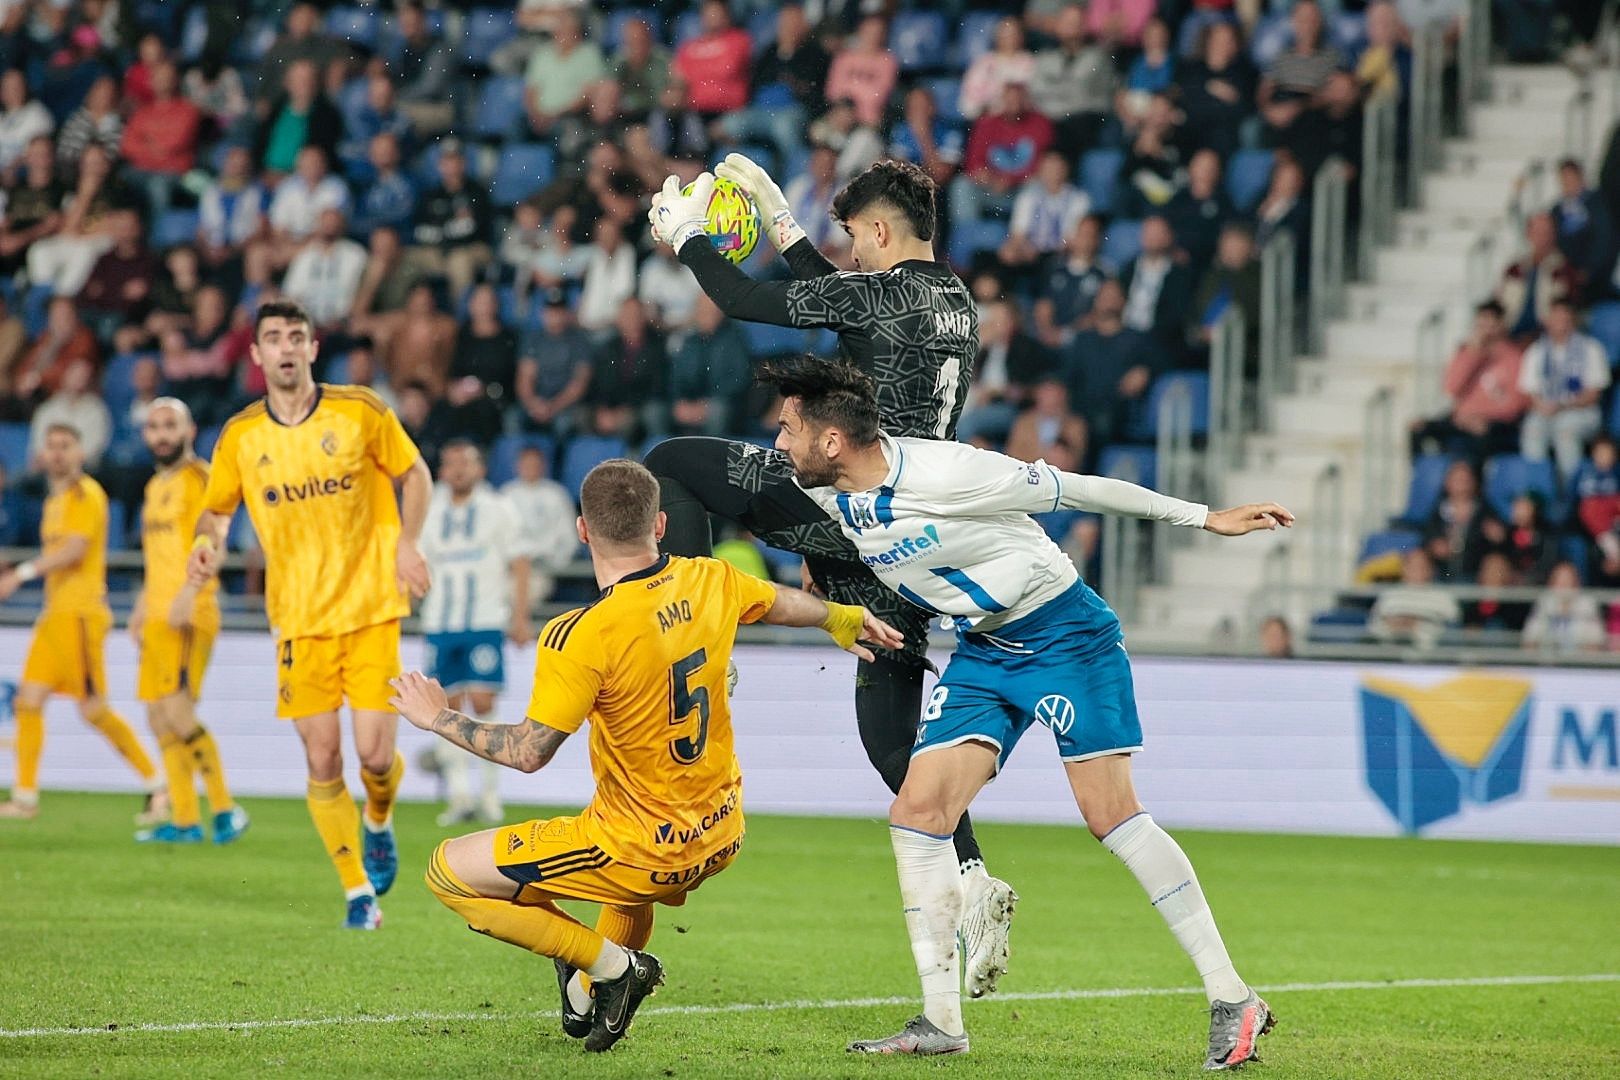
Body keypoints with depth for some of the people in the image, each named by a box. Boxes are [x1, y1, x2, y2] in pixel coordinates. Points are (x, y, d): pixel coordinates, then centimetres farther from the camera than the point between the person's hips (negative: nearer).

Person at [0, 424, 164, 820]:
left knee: (94, 709, -9)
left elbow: (74, 550, -19)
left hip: (80, 612, -9)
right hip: (54, 613, 9)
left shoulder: (86, 494, -8)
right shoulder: (54, 501, 20)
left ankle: (156, 786, -1)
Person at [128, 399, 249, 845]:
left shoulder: (198, 477, -7)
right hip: (159, 617, 9)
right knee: (158, 716, 6)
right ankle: (184, 821, 11)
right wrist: (142, 606, 25)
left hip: (191, 615, -9)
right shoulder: (155, 486, 20)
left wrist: (188, 592, -31)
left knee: (177, 711, -18)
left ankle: (224, 808, -10)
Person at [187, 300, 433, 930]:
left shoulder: (360, 411, -4)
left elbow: (414, 474, 8)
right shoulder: (240, 436, 1)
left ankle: (379, 823, 28)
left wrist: (407, 544, -7)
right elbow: (217, 509, 14)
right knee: (323, 761, -3)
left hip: (371, 608, -1)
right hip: (300, 617, 1)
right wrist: (208, 542, -9)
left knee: (375, 753, -8)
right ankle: (359, 892, 12)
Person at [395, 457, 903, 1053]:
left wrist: (439, 718, -6)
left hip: (642, 853, -8)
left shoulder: (581, 636, -25)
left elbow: (528, 753, -21)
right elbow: (786, 603, 17)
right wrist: (843, 617, 36)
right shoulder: (711, 581, -5)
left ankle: (610, 964, 0)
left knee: (448, 872, 1)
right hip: (720, 838, 8)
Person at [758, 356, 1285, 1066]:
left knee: (1110, 814, -15)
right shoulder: (823, 496, -4)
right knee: (917, 813, -5)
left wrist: (1201, 517, -10)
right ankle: (941, 1023, 2)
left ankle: (1231, 1000, -11)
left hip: (1064, 633, -7)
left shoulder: (942, 474, -26)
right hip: (981, 654, 7)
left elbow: (1072, 489, -17)